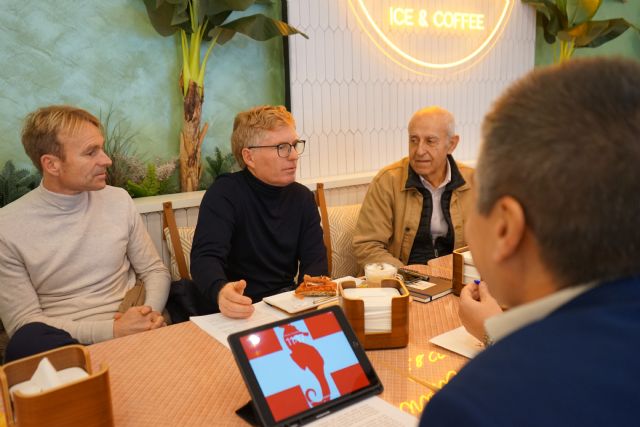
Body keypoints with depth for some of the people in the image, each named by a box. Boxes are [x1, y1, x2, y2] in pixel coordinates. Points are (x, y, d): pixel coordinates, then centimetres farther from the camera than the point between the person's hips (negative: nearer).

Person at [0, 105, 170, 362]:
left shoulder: (119, 200, 3)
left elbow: (154, 270, 10)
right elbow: (23, 322, -7)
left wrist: (151, 312, -13)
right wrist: (110, 330, -20)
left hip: (129, 330, 1)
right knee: (27, 341, -35)